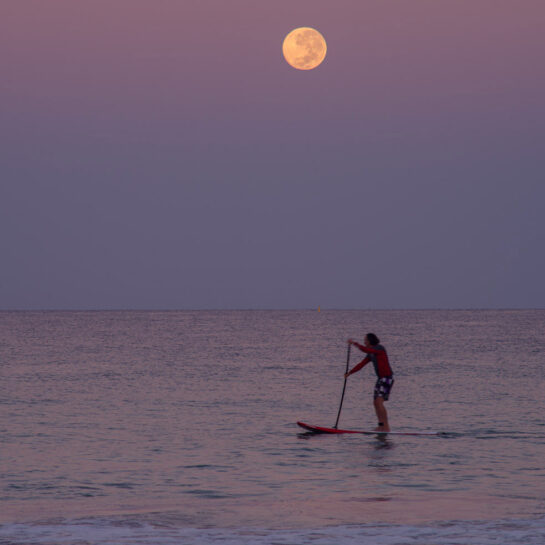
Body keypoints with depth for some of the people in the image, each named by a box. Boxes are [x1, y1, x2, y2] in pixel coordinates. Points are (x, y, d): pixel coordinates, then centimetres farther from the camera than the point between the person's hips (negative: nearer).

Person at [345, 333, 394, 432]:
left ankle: (386, 426, -15)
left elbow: (365, 350, -29)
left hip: (387, 378, -10)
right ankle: (381, 425, 14)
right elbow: (361, 364, 14)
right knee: (375, 402, 9)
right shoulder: (371, 354, 13)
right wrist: (349, 373, 9)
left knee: (379, 402, -17)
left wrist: (354, 343, -21)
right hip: (380, 378, 10)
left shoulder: (380, 348, -14)